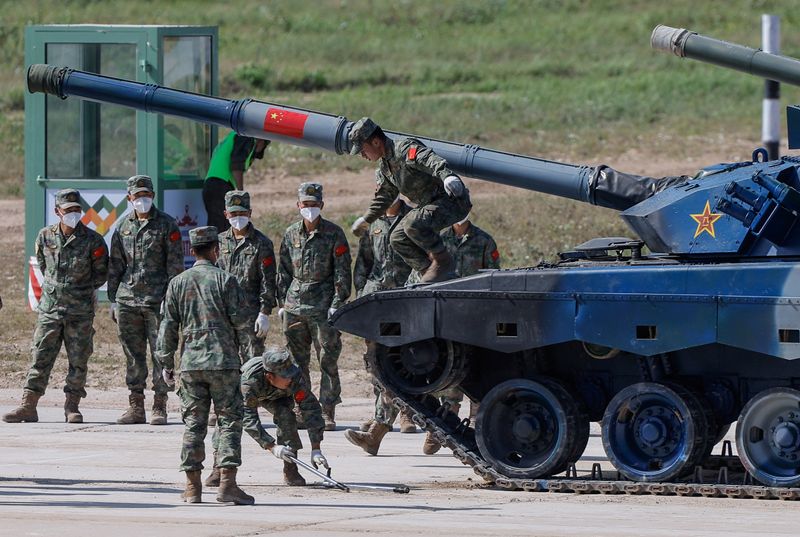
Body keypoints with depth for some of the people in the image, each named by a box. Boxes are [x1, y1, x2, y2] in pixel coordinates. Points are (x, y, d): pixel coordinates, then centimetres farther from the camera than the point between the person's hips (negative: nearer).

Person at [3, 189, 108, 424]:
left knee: (78, 361, 1)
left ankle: (72, 407, 10)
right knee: (40, 358, -2)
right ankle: (28, 406, -2)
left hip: (80, 312, -2)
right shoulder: (45, 237, 2)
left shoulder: (93, 241, -6)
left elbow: (101, 274, 4)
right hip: (50, 308, 2)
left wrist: (81, 290, 2)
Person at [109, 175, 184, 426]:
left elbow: (175, 264, -2)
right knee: (133, 355, 6)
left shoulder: (167, 225, 0)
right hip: (128, 299, 4)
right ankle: (135, 407, 11)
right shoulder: (123, 226, 12)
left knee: (160, 354, -3)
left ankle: (159, 408, 1)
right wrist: (113, 300, 11)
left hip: (157, 301, -4)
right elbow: (115, 265, 17)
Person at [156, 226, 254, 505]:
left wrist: (166, 363, 13)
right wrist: (241, 342, 19)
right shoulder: (225, 280, -4)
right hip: (223, 361, -3)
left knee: (193, 424, 7)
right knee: (229, 421, 0)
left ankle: (192, 487, 6)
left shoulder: (177, 283, 6)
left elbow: (168, 327, 6)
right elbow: (240, 320, -3)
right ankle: (227, 483, -9)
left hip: (190, 363, 3)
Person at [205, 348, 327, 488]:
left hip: (276, 397, 1)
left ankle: (290, 471, -19)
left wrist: (316, 449, -38)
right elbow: (249, 418, -43)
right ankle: (219, 470, -15)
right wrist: (272, 447, -50)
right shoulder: (249, 380, -45)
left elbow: (310, 408, -33)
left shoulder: (295, 378, -38)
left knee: (285, 414, -29)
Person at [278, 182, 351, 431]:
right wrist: (282, 303, 10)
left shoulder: (334, 234, -1)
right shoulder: (291, 234, 11)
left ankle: (327, 412, -1)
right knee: (297, 362, 5)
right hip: (295, 305, 4)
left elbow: (343, 273, -3)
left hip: (323, 306, -4)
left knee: (328, 361, -5)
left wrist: (337, 304, -10)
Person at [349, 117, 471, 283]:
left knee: (413, 225, -31)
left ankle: (443, 262, -14)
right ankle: (427, 270, 5)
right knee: (398, 238, 4)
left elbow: (431, 161, -39)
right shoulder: (384, 166, 12)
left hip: (452, 201, -10)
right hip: (429, 205, 10)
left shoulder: (405, 148, -20)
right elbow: (384, 195, 29)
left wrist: (447, 177, -59)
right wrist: (366, 220, 38)